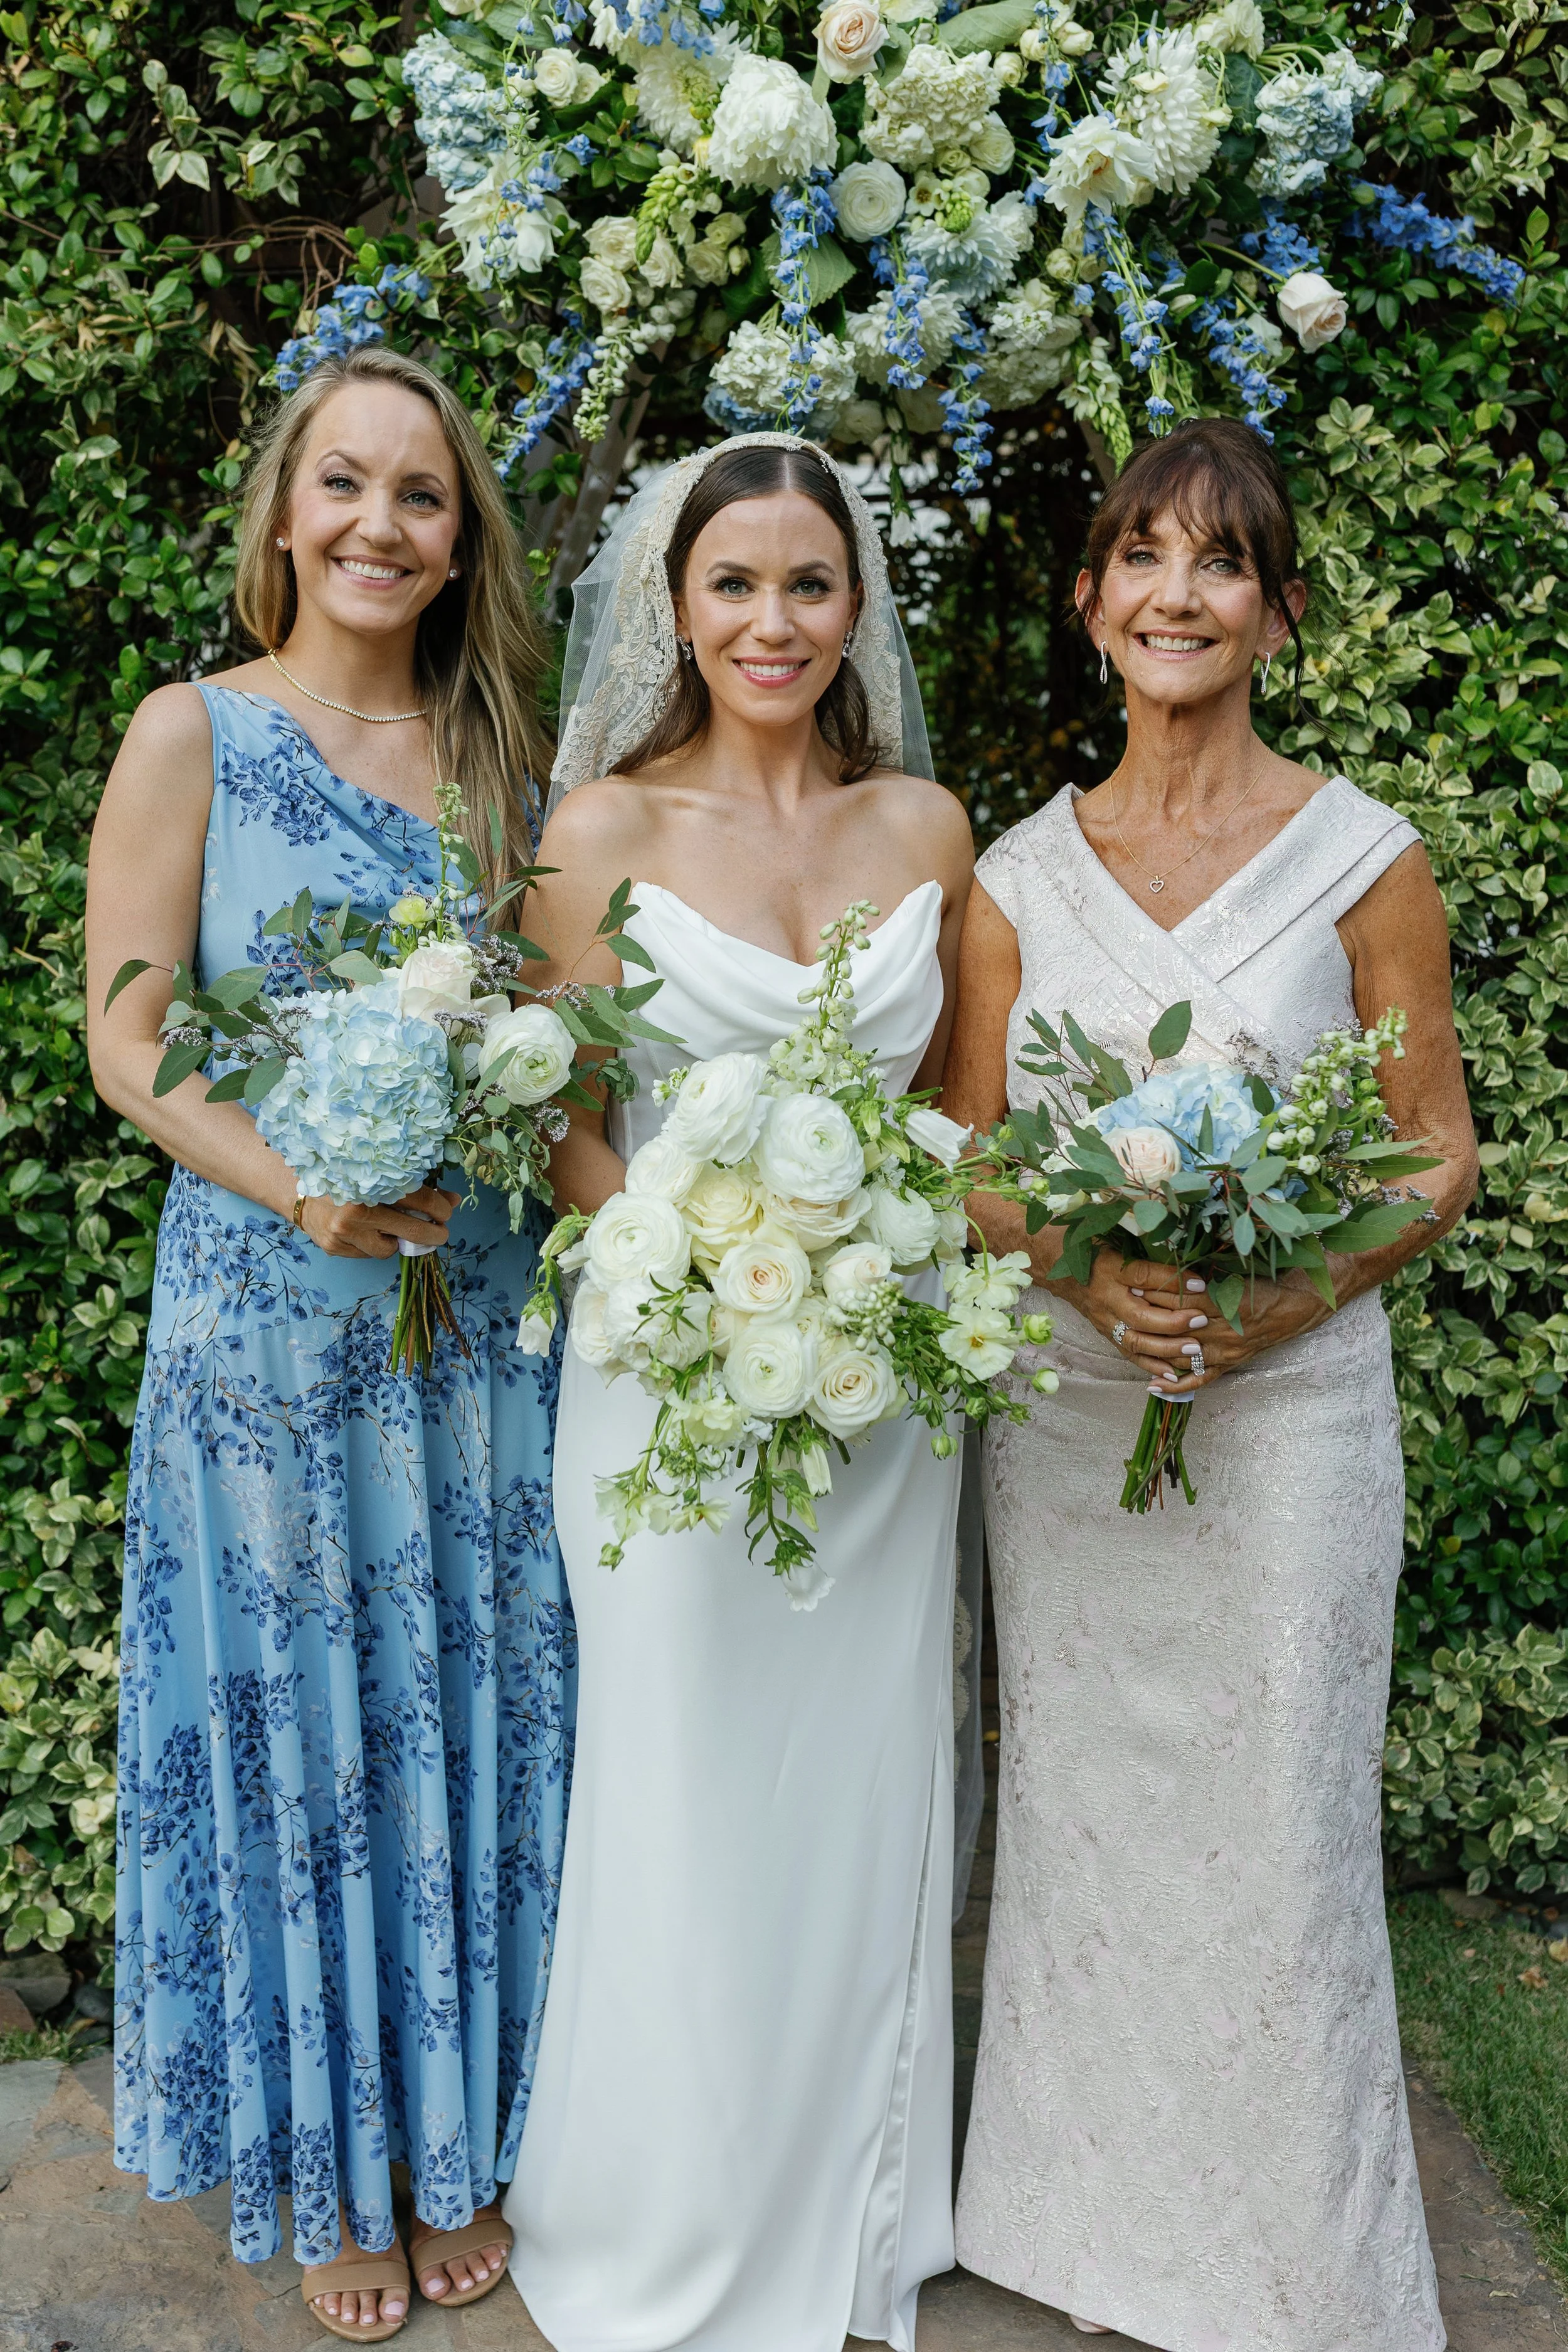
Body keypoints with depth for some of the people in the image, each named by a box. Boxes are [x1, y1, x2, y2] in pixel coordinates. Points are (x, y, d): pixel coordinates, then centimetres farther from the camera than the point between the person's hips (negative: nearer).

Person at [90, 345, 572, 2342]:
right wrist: (303, 1185, -21)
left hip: (483, 1314, 3)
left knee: (469, 1723, 11)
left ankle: (458, 2149, 32)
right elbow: (129, 1044, -7)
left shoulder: (498, 758, 9)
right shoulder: (194, 734, -2)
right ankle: (325, 2175, 29)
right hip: (267, 1315, -3)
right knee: (297, 1725, 8)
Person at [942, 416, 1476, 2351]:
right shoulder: (1019, 872, 5)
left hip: (1289, 1406, -2)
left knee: (1276, 1829, 5)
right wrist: (1086, 1269, -12)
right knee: (1077, 1814, 12)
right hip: (1063, 1405, 3)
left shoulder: (1362, 855, -2)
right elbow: (964, 1155, 7)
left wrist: (1287, 1296, -17)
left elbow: (1439, 1156, 0)